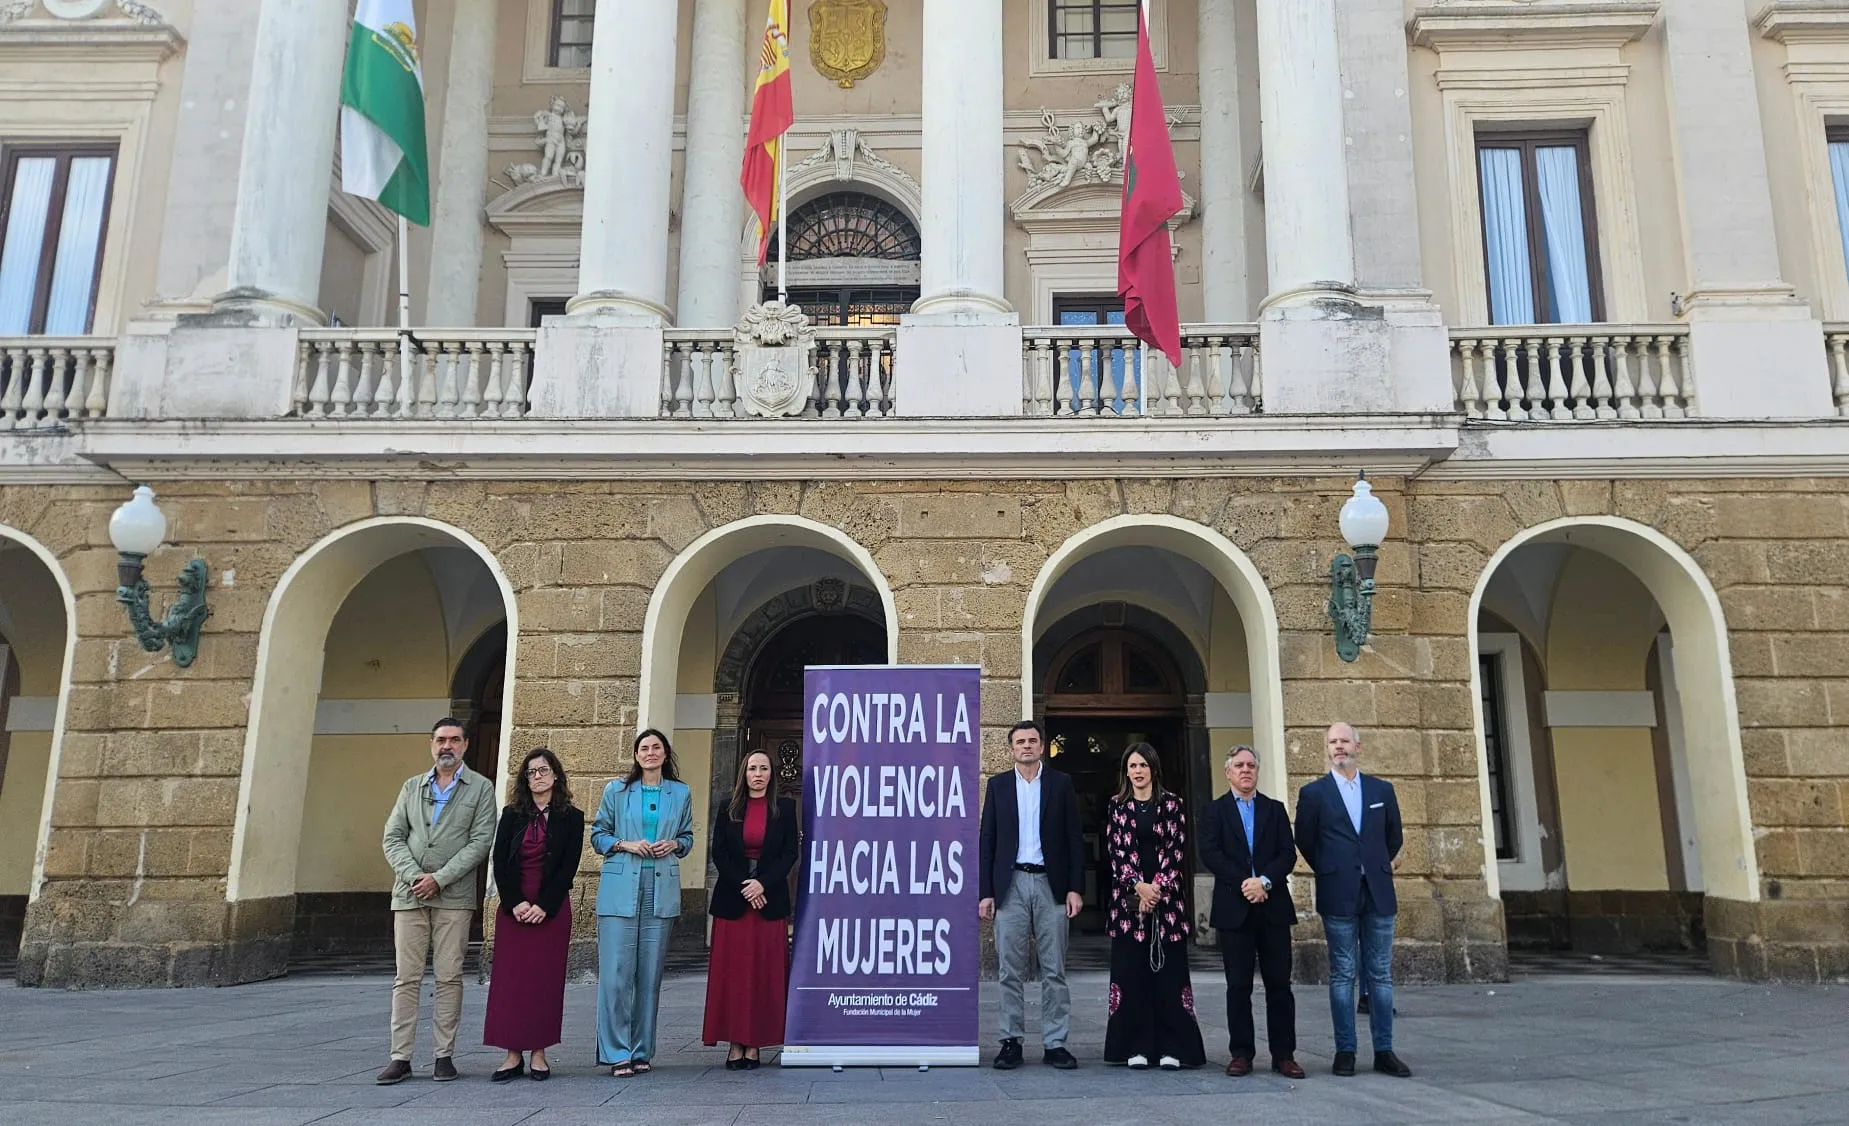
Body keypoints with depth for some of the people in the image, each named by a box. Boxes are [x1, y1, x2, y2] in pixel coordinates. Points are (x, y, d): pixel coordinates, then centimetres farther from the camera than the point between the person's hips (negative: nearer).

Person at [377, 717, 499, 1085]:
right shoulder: (412, 787, 15)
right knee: (406, 979, 2)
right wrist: (413, 875, -8)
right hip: (409, 894, 3)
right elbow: (393, 838, 8)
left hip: (454, 896, -2)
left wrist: (439, 878, -12)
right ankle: (400, 1058, 6)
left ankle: (444, 1056, 7)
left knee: (449, 978, 0)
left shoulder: (481, 788, 5)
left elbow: (480, 842, -4)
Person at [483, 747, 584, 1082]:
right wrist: (515, 903, -9)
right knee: (509, 978, -1)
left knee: (546, 979, 0)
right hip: (513, 908, 2)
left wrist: (543, 905, -12)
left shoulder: (571, 817, 2)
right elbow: (499, 862, 2)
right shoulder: (511, 815, 8)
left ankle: (539, 1053, 6)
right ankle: (513, 1055, 4)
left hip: (552, 909, -2)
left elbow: (568, 867, -3)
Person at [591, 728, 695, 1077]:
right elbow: (598, 835, 10)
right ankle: (616, 1052, 2)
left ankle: (641, 1050, 15)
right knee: (616, 973, -6)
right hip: (620, 890, -1)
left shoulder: (681, 793, 11)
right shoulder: (616, 790, 7)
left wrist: (674, 844, -2)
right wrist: (625, 844, -7)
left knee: (651, 974, 4)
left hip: (661, 892, 2)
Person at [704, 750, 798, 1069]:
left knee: (764, 973, 0)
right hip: (732, 900, 1)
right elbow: (719, 854, 2)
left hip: (770, 900, -1)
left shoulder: (784, 808, 5)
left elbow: (790, 853, 0)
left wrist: (762, 884, -12)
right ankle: (735, 1044, 5)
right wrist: (742, 887, -10)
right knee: (732, 972, 0)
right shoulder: (728, 810, 7)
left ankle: (754, 1045, 4)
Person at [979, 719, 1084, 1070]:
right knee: (1011, 971, 3)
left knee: (1054, 970, 3)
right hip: (1010, 885, 1)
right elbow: (987, 841, 6)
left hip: (1050, 884, 0)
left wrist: (1075, 888, -4)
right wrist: (986, 892, 0)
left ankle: (1055, 1043, 10)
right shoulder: (998, 784, 7)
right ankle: (1011, 1041, 12)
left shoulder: (1061, 784, 6)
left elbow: (1074, 839, 4)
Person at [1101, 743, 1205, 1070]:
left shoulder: (1171, 804, 5)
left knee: (1169, 970, 0)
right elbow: (1116, 851, 0)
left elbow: (1176, 848, -1)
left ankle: (1171, 1047, 6)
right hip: (1129, 896, 1)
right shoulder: (1116, 806, 7)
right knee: (1131, 970, 1)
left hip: (1167, 896, -1)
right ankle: (1136, 1046, 8)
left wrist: (1157, 887, -11)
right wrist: (1139, 886, -12)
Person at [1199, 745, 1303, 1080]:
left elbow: (1288, 853, 2)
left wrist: (1264, 881, -14)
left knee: (1280, 983, 3)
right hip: (1234, 908, -2)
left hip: (1274, 907, 2)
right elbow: (1210, 852, -5)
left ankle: (1284, 1054, 10)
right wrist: (1243, 883, -14)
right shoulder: (1215, 810, 6)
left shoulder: (1275, 809, 12)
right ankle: (1241, 1053, 10)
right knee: (1238, 986, 3)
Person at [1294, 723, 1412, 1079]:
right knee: (1342, 975, 2)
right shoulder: (1313, 793, 1)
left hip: (1378, 893, 3)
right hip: (1338, 896, -2)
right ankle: (1345, 1051, 8)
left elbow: (1395, 836, 18)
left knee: (1381, 974, 6)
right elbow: (1305, 841, 8)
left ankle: (1384, 1051, 13)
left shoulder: (1382, 790, 9)